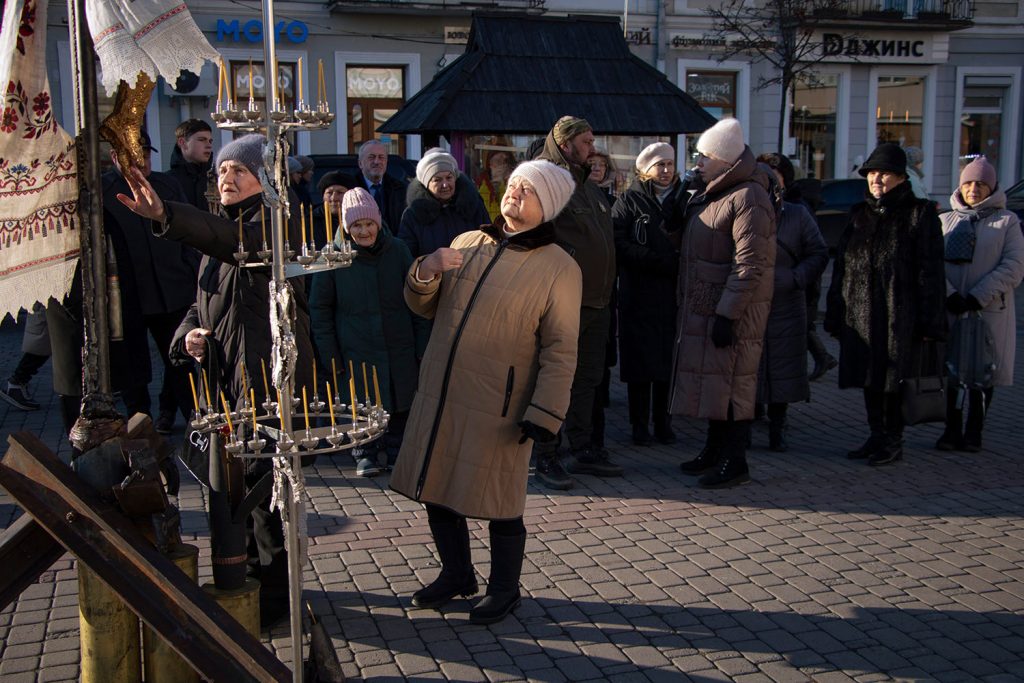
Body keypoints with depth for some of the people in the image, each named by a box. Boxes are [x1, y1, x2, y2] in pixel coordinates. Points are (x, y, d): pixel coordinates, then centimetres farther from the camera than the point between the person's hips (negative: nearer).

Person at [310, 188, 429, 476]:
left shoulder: (397, 250, -2)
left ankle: (395, 448, 30)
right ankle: (364, 453, 27)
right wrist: (329, 354, -3)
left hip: (399, 346, 2)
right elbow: (320, 307, 1)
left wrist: (422, 343, 2)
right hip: (357, 349, -1)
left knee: (401, 402, 8)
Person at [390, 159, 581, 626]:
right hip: (438, 395, 6)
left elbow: (560, 352, -10)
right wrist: (425, 273, -5)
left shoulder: (559, 269, -7)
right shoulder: (467, 244, 9)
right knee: (437, 492, 16)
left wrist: (543, 413, -17)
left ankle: (504, 590, 29)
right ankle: (457, 575, 38)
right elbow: (424, 308, 16)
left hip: (498, 408, -6)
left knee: (499, 505, 6)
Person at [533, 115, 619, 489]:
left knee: (587, 379, 15)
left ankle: (583, 450, 26)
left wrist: (606, 295, 21)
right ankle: (545, 457, 8)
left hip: (595, 304, 9)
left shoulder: (589, 187, 18)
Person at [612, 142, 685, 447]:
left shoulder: (683, 200, 13)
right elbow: (619, 245, -9)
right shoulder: (629, 201, 2)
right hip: (638, 295, -3)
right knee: (639, 361, 1)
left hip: (673, 295, 3)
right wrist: (659, 261, -16)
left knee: (668, 360, 4)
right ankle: (640, 424, 11)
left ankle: (662, 421, 16)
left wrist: (681, 262, -8)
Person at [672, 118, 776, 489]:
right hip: (703, 307, 10)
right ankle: (715, 451, 27)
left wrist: (727, 314, -24)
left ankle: (735, 462, 4)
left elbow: (750, 265, -22)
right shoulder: (708, 195, 16)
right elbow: (688, 244, 28)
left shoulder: (748, 198, -15)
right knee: (711, 378, 15)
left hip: (733, 310, -10)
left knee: (732, 383, -4)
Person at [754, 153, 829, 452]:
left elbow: (819, 253, 8)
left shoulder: (798, 215, 8)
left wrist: (795, 278, -6)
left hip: (785, 307, 2)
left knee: (783, 372, 6)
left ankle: (777, 431, 19)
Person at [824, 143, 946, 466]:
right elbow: (841, 268, 14)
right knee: (869, 378, 11)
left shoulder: (920, 214, -2)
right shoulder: (860, 215, 14)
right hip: (861, 315, 5)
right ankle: (877, 436, 24)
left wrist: (928, 322, -12)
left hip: (900, 314, -5)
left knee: (894, 379, 0)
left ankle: (893, 440, 14)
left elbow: (930, 272, -6)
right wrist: (835, 315, 10)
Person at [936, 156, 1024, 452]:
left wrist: (977, 297, -15)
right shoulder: (946, 221, 9)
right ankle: (952, 430, 13)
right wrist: (949, 295, -16)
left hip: (991, 309, -1)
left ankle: (974, 432, 15)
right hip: (950, 308, 2)